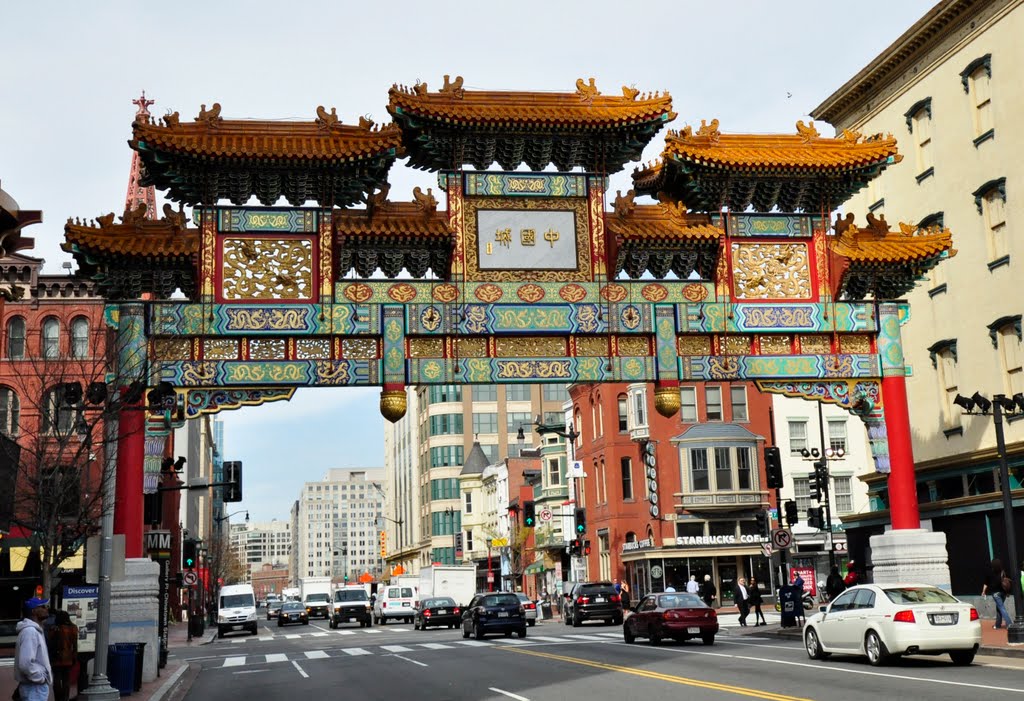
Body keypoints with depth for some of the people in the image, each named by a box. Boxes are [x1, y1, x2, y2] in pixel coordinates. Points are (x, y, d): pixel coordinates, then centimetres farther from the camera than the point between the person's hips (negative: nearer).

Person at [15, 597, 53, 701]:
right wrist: (41, 678, -16)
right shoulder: (30, 631, -18)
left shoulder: (35, 630, 15)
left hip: (39, 686, 10)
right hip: (34, 687, -10)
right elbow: (26, 663, -28)